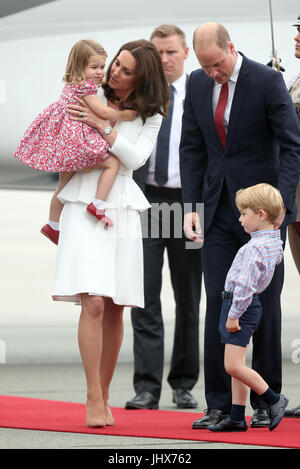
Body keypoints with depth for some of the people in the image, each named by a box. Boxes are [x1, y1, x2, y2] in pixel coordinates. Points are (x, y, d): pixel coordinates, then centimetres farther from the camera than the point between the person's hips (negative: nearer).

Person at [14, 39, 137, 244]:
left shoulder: (72, 85, 16)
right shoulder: (86, 87, -14)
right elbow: (102, 112, -18)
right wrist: (124, 115, -8)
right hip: (76, 138, -10)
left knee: (64, 183, 21)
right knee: (112, 162, -8)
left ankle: (53, 225, 31)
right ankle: (98, 205, -16)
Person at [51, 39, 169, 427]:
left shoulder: (151, 116, 7)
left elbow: (134, 157, -7)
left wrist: (101, 125, -14)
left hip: (122, 209, 2)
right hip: (83, 203, -2)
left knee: (115, 309, 3)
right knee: (93, 303, -14)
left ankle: (103, 398, 13)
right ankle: (93, 400, -13)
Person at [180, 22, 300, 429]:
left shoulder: (267, 81, -10)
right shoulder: (197, 84, 5)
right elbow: (192, 148, 11)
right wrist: (192, 205, 2)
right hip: (219, 211, 4)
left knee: (264, 306, 1)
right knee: (218, 305, -1)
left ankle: (265, 403, 9)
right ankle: (219, 406, 3)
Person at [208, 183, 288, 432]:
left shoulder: (254, 248, -22)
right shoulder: (275, 242, 8)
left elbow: (245, 285, -25)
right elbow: (278, 257, 33)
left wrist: (234, 315, -21)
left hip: (241, 305, -10)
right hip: (244, 304, 10)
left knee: (233, 365, -11)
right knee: (236, 365, 11)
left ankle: (273, 400, -2)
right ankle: (237, 418, 13)